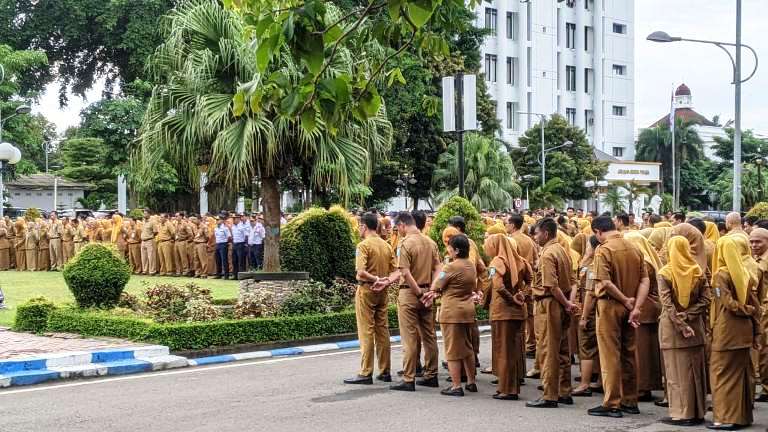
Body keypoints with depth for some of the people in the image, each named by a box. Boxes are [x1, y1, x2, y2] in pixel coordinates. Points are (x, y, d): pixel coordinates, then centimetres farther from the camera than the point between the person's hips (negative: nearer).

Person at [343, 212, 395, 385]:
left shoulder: (364, 245, -12)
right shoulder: (387, 246, 9)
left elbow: (361, 272, -23)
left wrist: (375, 279, -12)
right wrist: (384, 283, -1)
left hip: (366, 290, -6)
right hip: (382, 292, 7)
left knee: (366, 332, -4)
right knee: (382, 330, 11)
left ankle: (365, 373, -3)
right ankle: (385, 372, 15)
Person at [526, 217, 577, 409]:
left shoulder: (547, 254, -15)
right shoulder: (563, 251, 13)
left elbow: (552, 285, -21)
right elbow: (572, 281, 13)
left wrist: (567, 304, -13)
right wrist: (569, 302, 6)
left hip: (549, 305, -9)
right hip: (562, 305, 9)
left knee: (547, 351, -4)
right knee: (562, 350, 13)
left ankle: (550, 396, -2)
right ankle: (564, 393, 19)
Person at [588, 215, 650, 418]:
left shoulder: (603, 249, -13)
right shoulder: (634, 248, 6)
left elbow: (605, 282, -21)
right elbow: (645, 280, 1)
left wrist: (626, 301, -12)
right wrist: (636, 307, -6)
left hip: (610, 305, -6)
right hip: (629, 308, 6)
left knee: (610, 355, -1)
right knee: (628, 354, 14)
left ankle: (612, 404, 1)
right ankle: (630, 401, 21)